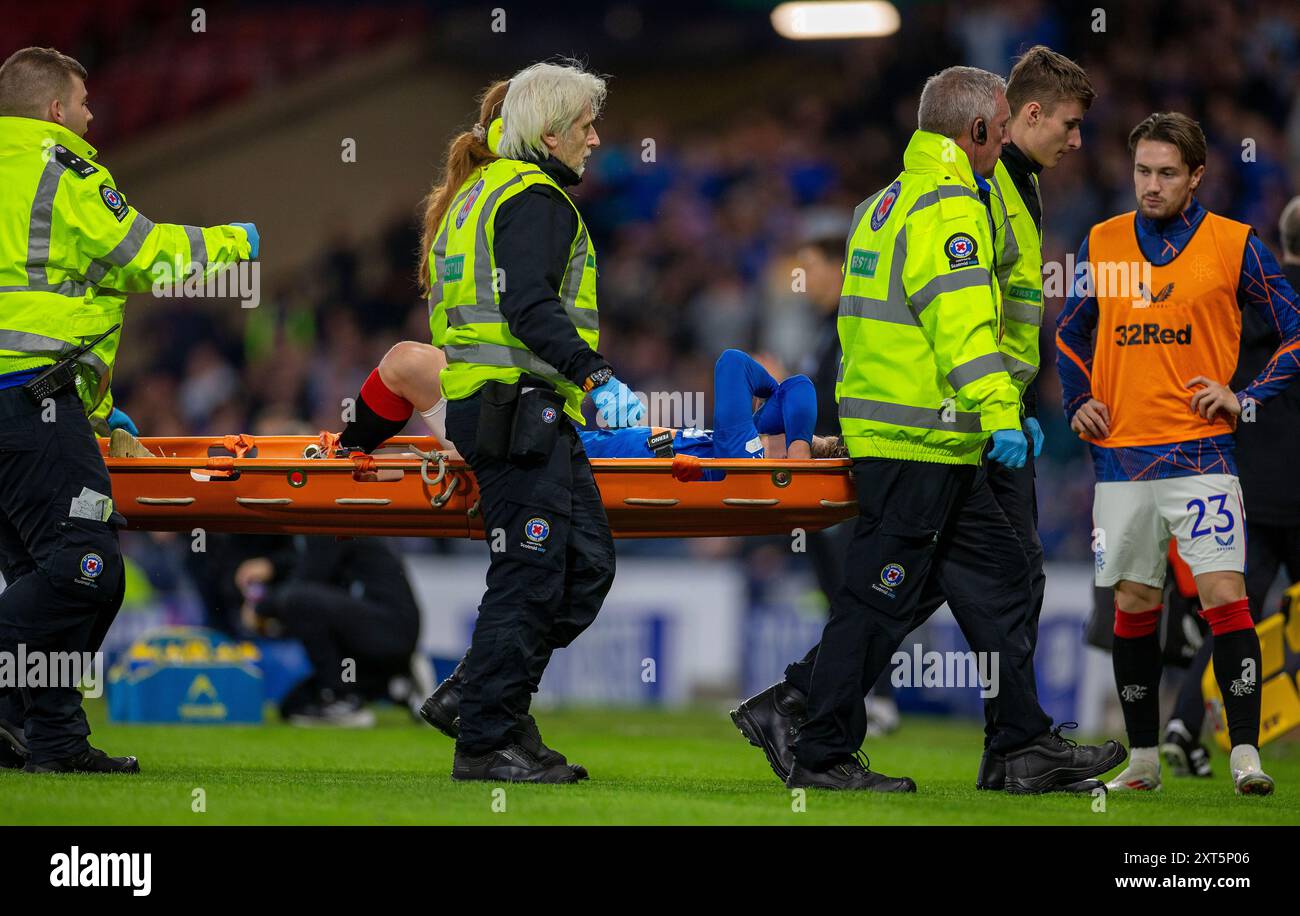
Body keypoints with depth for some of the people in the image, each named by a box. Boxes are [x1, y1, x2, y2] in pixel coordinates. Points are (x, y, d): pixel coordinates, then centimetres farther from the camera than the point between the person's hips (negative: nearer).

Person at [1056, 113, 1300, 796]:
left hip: (1200, 451, -3)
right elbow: (1070, 332, 24)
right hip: (1120, 453, 3)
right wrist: (1078, 403, 11)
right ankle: (1142, 759, 17)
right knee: (1133, 604, 7)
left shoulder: (1234, 245, -1)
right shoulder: (1103, 243, 9)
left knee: (1224, 592, -14)